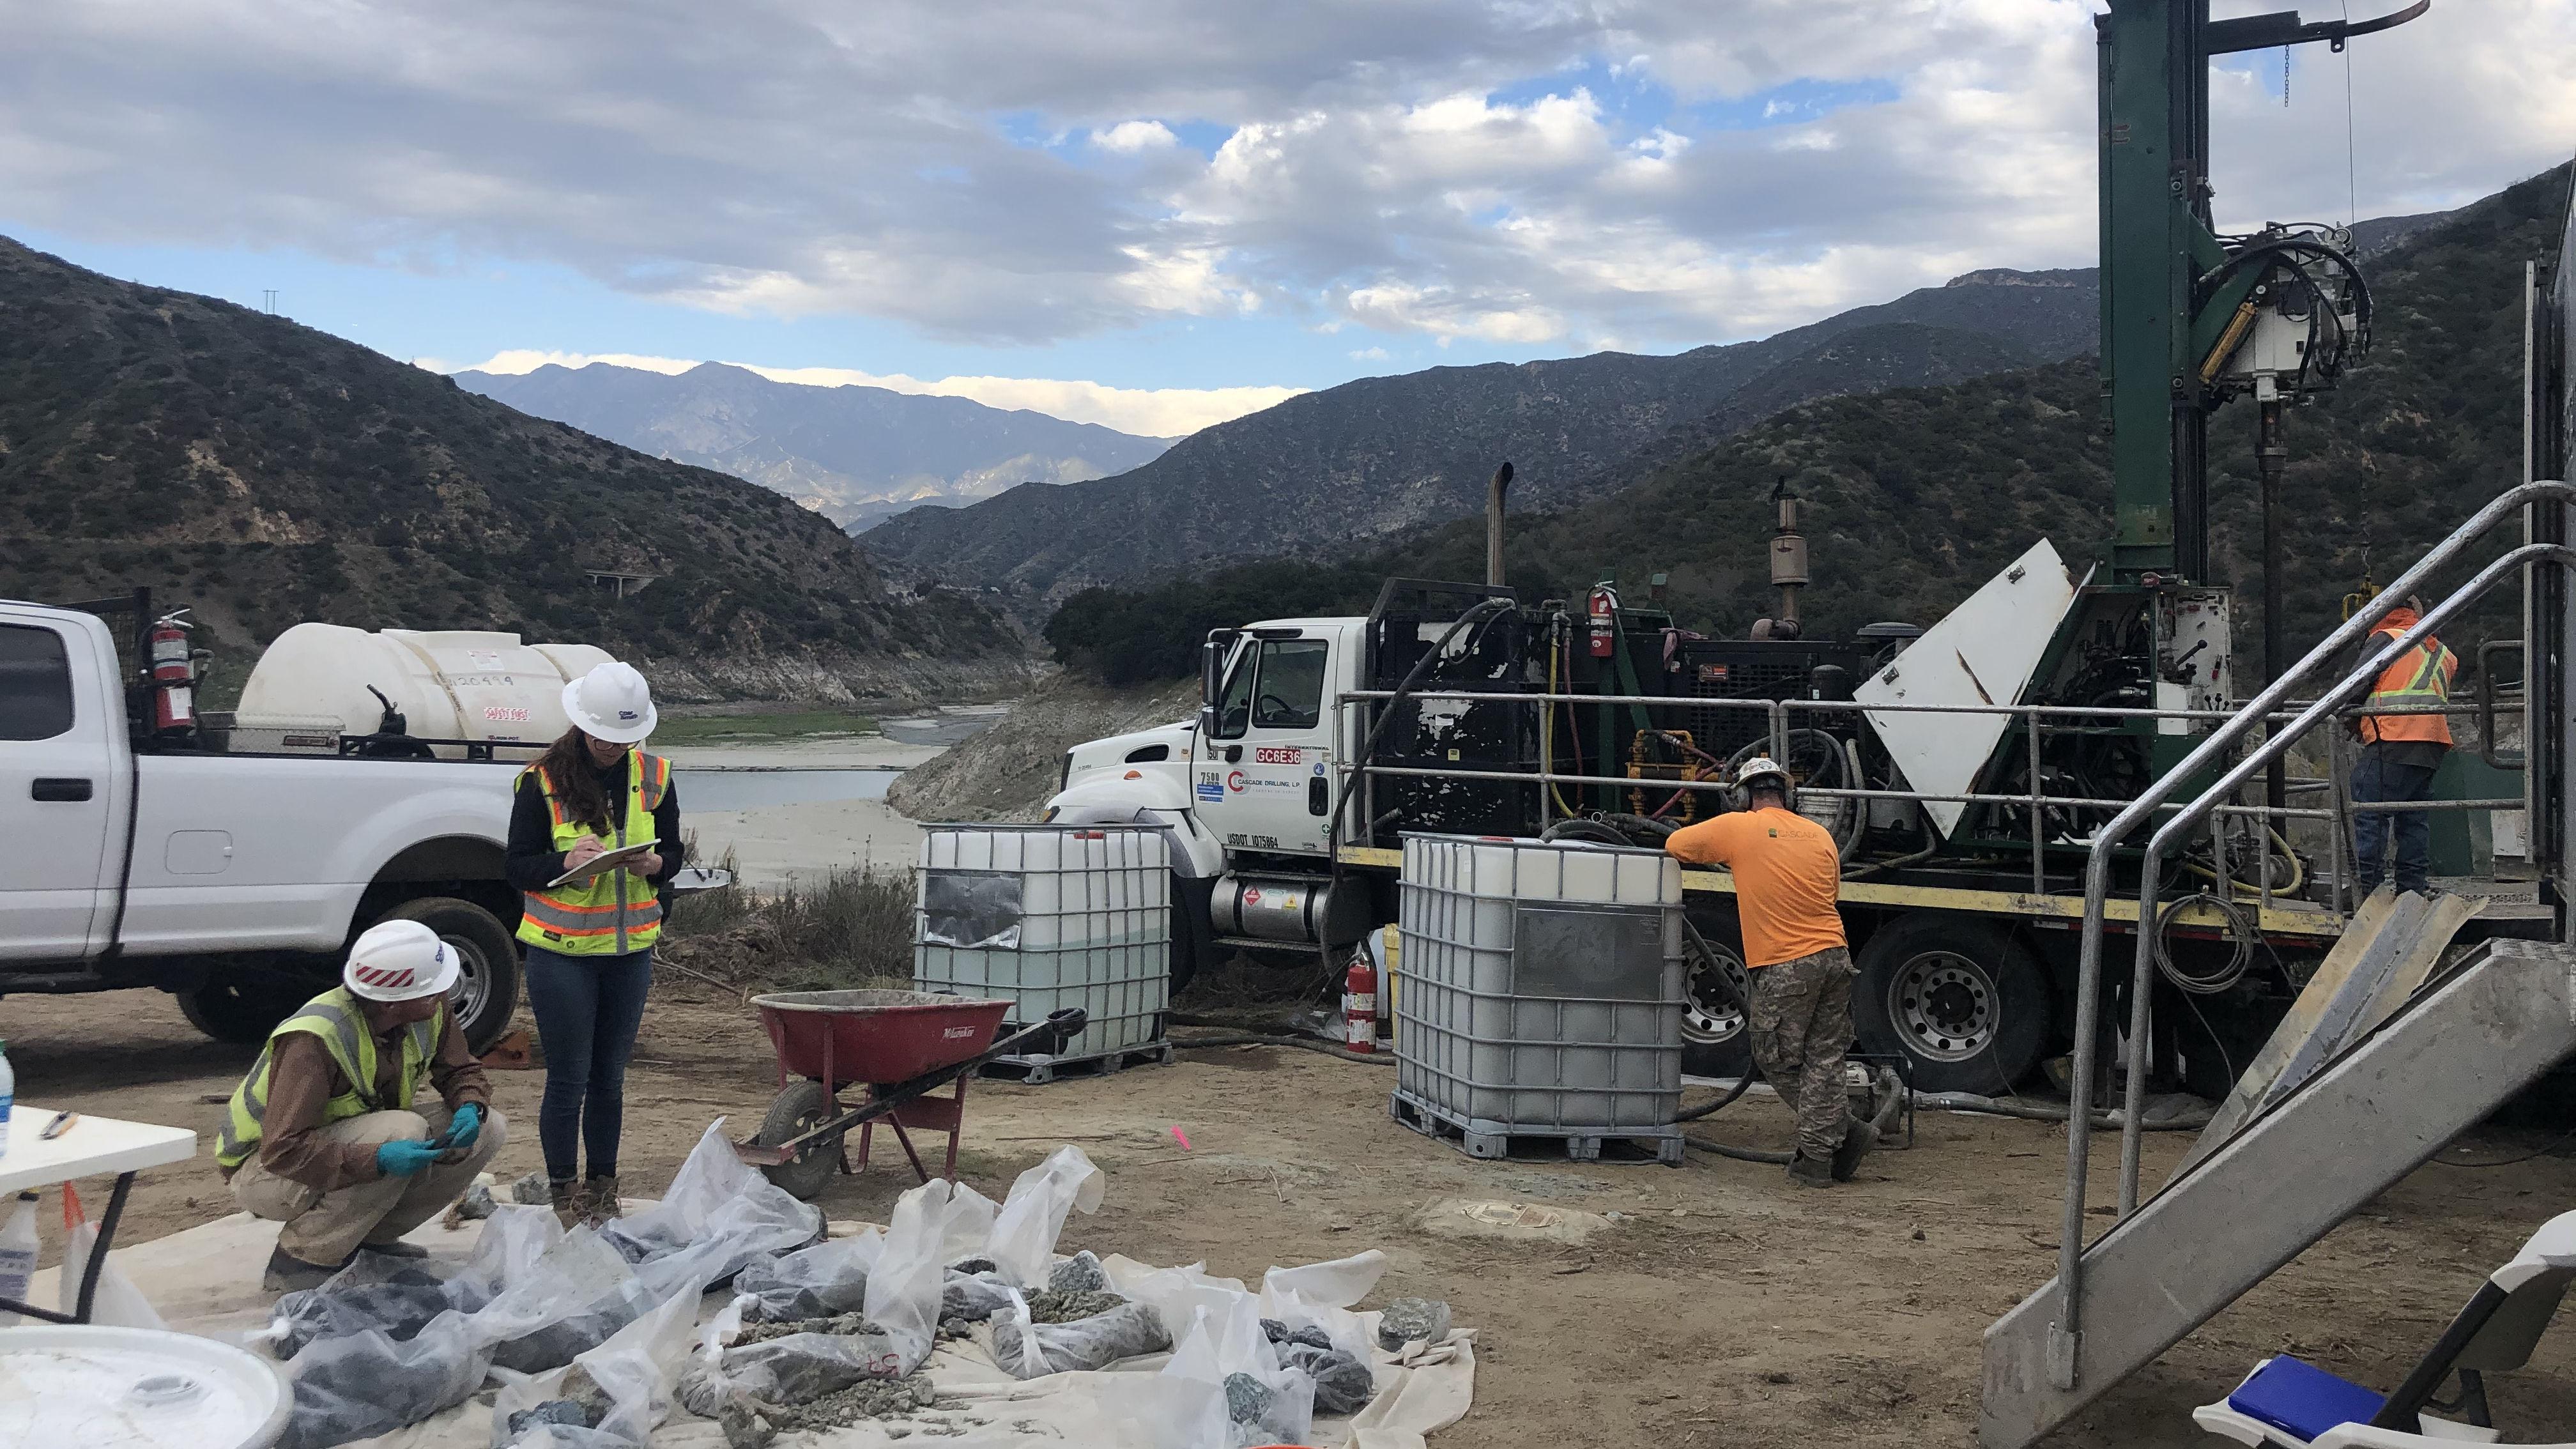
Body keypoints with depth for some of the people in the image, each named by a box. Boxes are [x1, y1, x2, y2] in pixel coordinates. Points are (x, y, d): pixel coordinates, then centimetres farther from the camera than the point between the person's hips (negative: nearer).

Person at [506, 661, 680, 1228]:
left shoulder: (653, 777, 4)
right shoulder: (544, 779, -7)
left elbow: (674, 853, 12)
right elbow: (516, 867, -5)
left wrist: (655, 864, -11)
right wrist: (565, 862, -24)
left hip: (631, 950, 3)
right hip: (561, 951, -3)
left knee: (610, 1079, 11)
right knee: (569, 1081, 1)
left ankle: (603, 1193, 21)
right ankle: (564, 1197, 13)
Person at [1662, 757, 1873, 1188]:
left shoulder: (1738, 827, -2)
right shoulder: (1820, 834, 13)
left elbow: (1676, 844, 7)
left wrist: (1724, 855, 25)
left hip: (1785, 968, -5)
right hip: (1836, 958, 6)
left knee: (1778, 1062, 9)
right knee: (1823, 1060, 9)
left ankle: (1845, 1129, 6)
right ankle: (1818, 1158, 8)